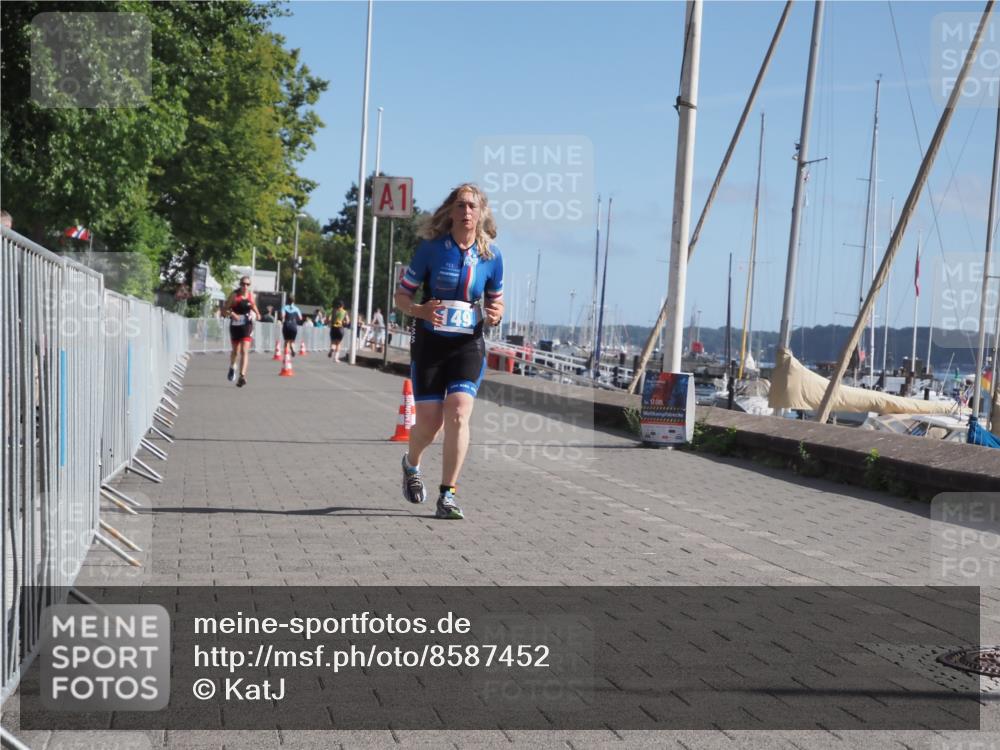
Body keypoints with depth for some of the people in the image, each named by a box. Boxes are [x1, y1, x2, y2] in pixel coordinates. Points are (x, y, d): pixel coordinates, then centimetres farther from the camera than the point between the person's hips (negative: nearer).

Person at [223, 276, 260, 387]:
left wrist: (256, 313, 2)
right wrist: (232, 314, -25)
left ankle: (242, 376, -19)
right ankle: (232, 367, 45)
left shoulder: (251, 295, 4)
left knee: (244, 351, -14)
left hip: (247, 325, 1)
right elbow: (225, 309, -6)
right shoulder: (234, 295, -5)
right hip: (235, 325, 0)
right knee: (236, 351, 14)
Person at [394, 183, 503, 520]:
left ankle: (447, 495, -7)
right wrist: (420, 310, -21)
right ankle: (411, 464, 36)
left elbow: (497, 301, 13)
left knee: (458, 415, -17)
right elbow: (401, 295, 0)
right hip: (429, 342, -1)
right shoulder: (431, 247, -5)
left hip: (469, 344, 1)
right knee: (429, 423, 1)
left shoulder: (491, 255, 1)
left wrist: (495, 315, -10)